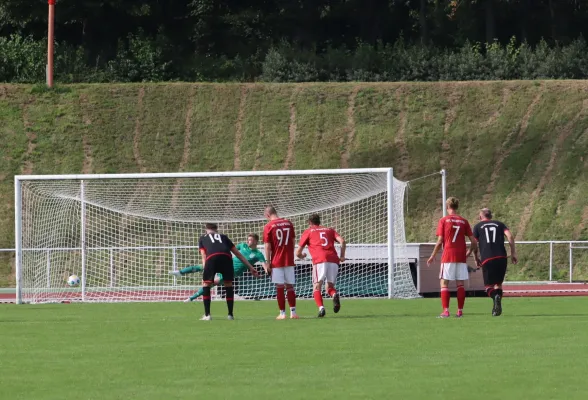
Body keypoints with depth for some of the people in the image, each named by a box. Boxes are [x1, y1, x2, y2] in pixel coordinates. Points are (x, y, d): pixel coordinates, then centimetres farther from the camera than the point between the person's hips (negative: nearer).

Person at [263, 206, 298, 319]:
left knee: (279, 287, 0)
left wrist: (268, 263, -4)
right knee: (290, 286, 7)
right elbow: (293, 242, 12)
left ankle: (282, 313, 0)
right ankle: (293, 312, 3)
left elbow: (267, 246, -8)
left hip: (276, 262, -3)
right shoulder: (289, 223, 6)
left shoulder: (268, 226, -6)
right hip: (289, 260, 3)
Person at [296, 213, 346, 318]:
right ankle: (334, 295, -22)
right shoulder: (330, 230, 27)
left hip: (319, 260, -3)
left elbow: (298, 253, 18)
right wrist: (342, 256, 14)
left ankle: (321, 308, -24)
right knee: (330, 286, 13)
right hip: (334, 260, 3)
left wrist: (301, 256, 40)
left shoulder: (308, 232, 19)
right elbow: (342, 241, 8)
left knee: (317, 287, 1)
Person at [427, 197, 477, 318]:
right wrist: (468, 253, 21)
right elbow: (474, 242, 5)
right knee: (460, 284, 7)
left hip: (448, 257, -3)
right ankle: (460, 311, 4)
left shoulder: (444, 220, -1)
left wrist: (433, 256, 6)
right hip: (461, 257, 3)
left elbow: (440, 241, -5)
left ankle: (446, 311, -9)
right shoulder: (464, 221, 7)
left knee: (444, 283, 1)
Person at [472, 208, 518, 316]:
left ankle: (495, 296, -30)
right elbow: (510, 236, 3)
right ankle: (497, 308, 3)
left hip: (487, 259, -2)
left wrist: (476, 259, 23)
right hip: (501, 257, 2)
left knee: (489, 286, 3)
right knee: (498, 283, 16)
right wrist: (513, 253, 5)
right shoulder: (499, 224, 18)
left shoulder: (478, 227, 15)